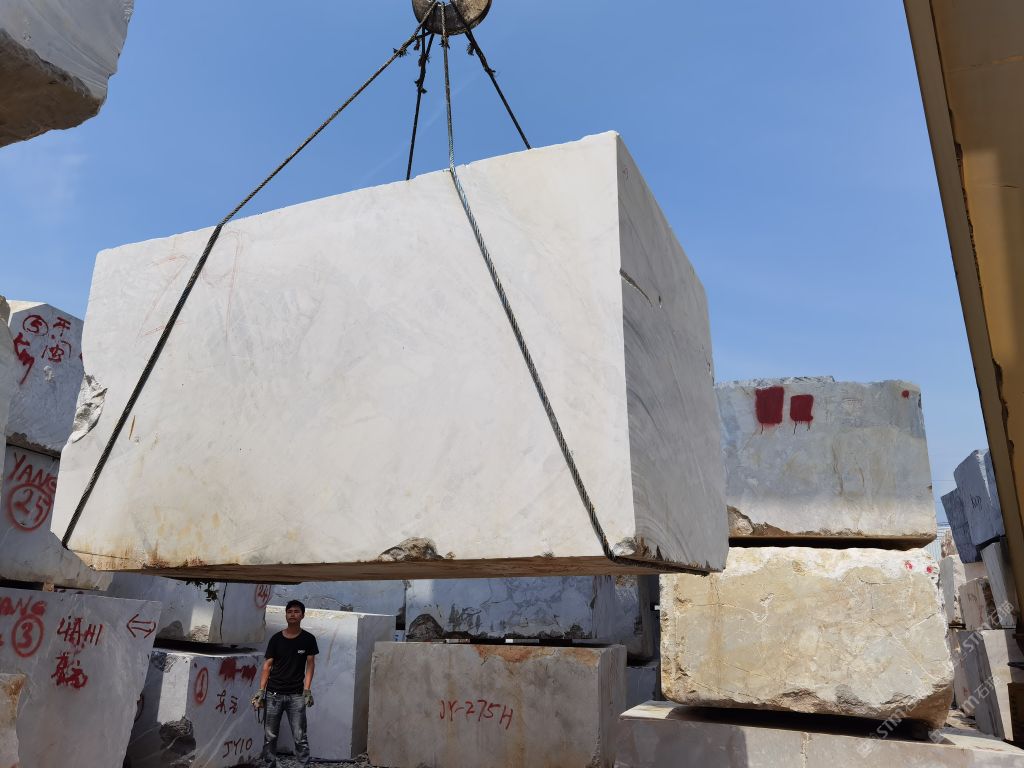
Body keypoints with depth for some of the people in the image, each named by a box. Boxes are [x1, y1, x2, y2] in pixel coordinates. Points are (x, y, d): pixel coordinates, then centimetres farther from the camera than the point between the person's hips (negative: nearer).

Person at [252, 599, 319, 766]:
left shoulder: (308, 639, 0)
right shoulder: (276, 639, 3)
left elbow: (310, 664, 2)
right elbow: (267, 665, 5)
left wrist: (307, 690, -8)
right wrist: (260, 691, -1)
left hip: (296, 695, -2)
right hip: (274, 694, 2)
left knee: (300, 737, -4)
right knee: (270, 736, 7)